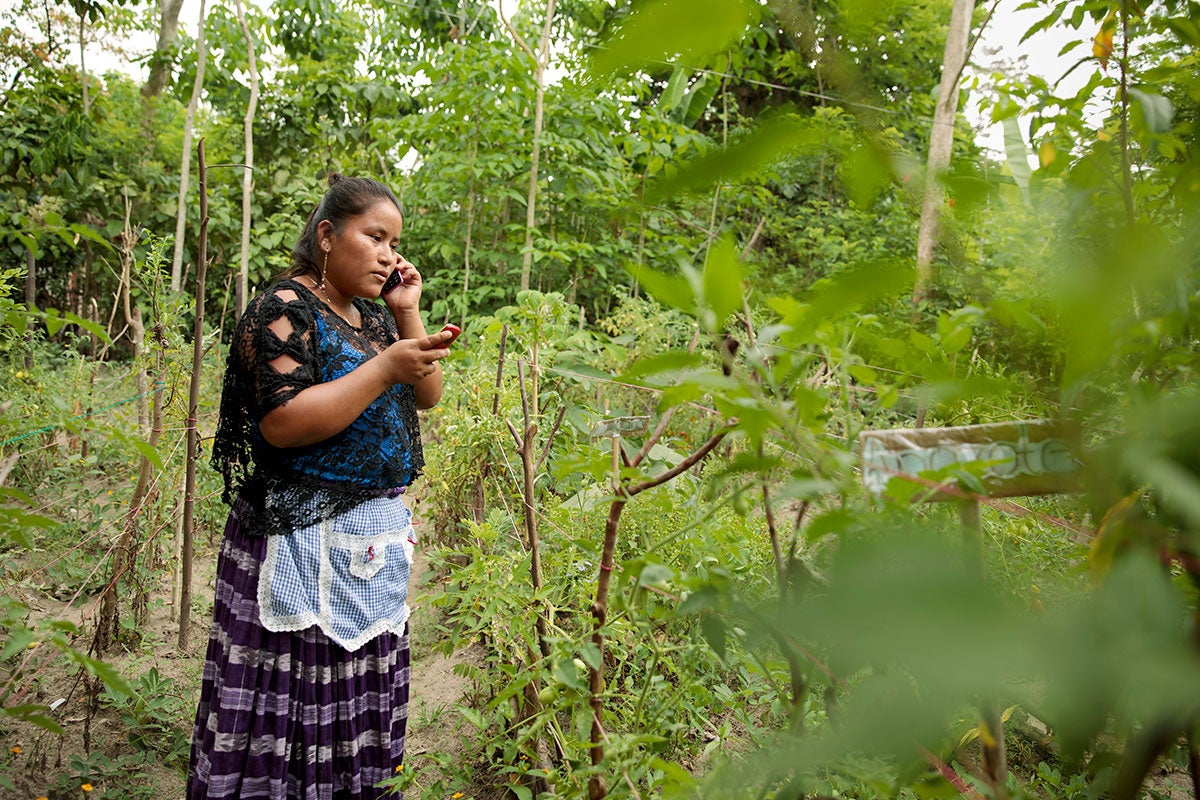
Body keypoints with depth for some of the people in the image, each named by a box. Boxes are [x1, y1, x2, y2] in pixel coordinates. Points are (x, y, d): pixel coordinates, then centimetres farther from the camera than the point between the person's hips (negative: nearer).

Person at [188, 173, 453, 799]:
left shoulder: (375, 318, 14)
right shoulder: (284, 309, -10)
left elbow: (427, 396, 15)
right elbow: (281, 423, -20)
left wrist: (408, 314, 4)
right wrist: (385, 368, -23)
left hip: (380, 532, 8)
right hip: (306, 536, -7)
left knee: (359, 697, 14)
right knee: (295, 699, 0)